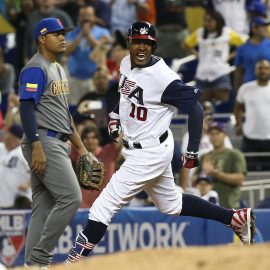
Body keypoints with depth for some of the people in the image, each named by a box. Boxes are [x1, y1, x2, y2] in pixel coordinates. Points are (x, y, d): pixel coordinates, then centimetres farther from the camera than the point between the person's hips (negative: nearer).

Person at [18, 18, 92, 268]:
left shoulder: (58, 69, 19)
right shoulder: (35, 69, -11)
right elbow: (26, 109, -18)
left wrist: (80, 145, 22)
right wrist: (37, 148, -25)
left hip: (58, 144, 10)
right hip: (44, 143, -10)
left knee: (44, 208, 7)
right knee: (70, 197, -16)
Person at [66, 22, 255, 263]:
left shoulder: (163, 77, -23)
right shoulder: (127, 64, 1)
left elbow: (195, 109, -20)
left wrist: (192, 151, -19)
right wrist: (116, 116, 9)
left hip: (151, 153, -10)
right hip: (137, 150, 10)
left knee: (105, 205, -11)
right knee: (172, 205, 23)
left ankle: (75, 261, -7)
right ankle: (237, 218, 32)